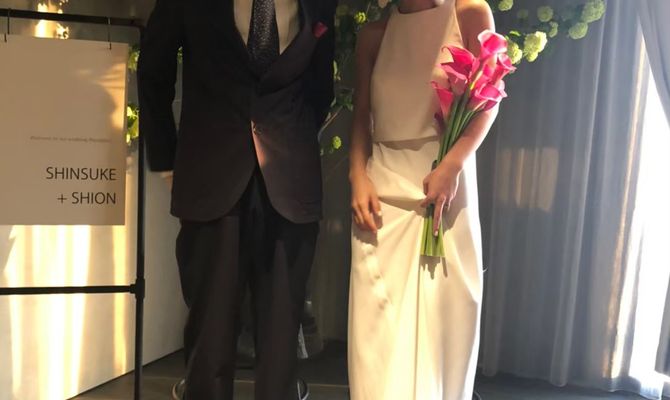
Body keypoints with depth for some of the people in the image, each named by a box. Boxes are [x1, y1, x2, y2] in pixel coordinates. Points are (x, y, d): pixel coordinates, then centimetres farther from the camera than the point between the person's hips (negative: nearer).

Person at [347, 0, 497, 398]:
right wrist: (358, 176, -5)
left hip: (445, 176, -1)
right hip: (383, 184, 2)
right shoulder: (374, 33, 11)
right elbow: (361, 114, 10)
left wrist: (452, 164, -16)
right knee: (378, 316, 0)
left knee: (443, 310, 4)